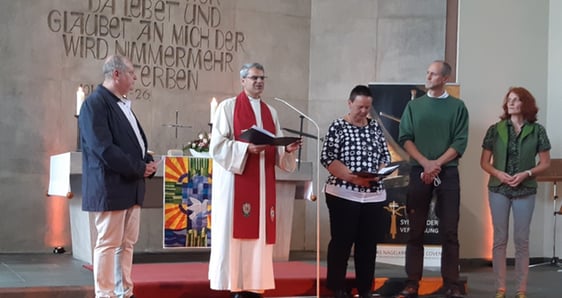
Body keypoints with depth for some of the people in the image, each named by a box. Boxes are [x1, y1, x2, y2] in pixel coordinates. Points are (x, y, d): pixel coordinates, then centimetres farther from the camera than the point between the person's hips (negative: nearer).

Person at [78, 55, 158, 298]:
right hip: (111, 187, -9)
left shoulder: (122, 104, 17)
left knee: (127, 243, 12)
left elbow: (136, 141, 22)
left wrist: (148, 161, 1)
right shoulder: (95, 103, -12)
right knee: (108, 243, -5)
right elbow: (104, 148, -21)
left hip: (131, 186, 9)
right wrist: (139, 168, -16)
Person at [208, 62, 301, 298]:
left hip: (263, 183, 5)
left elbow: (277, 150, 15)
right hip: (236, 180, -5)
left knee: (259, 232, 2)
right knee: (236, 232, -7)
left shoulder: (270, 112, 17)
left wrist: (287, 150, -7)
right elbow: (217, 145, -7)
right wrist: (247, 148, -20)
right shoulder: (228, 107, 1)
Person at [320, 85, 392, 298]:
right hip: (343, 194, -4)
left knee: (368, 243, 7)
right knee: (341, 242, 1)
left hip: (374, 195, 4)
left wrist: (378, 173, -9)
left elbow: (385, 156, 12)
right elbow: (327, 158, -9)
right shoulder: (338, 126, -4)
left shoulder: (375, 127, 10)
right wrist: (352, 177, -19)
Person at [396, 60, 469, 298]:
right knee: (415, 231, 2)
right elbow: (404, 138, 3)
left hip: (448, 173, -1)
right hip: (418, 172, 1)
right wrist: (425, 163, -12)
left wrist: (437, 164, -13)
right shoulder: (414, 106, 11)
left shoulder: (457, 107, 6)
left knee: (449, 232, -2)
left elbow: (460, 142, -1)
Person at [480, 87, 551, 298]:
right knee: (499, 239, 4)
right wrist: (498, 173, -14)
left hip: (525, 191, -1)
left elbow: (545, 163, 2)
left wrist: (526, 174, -14)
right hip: (498, 189, 1)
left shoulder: (537, 130, 0)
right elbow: (484, 162, 4)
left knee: (522, 240, 4)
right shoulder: (495, 129, 1)